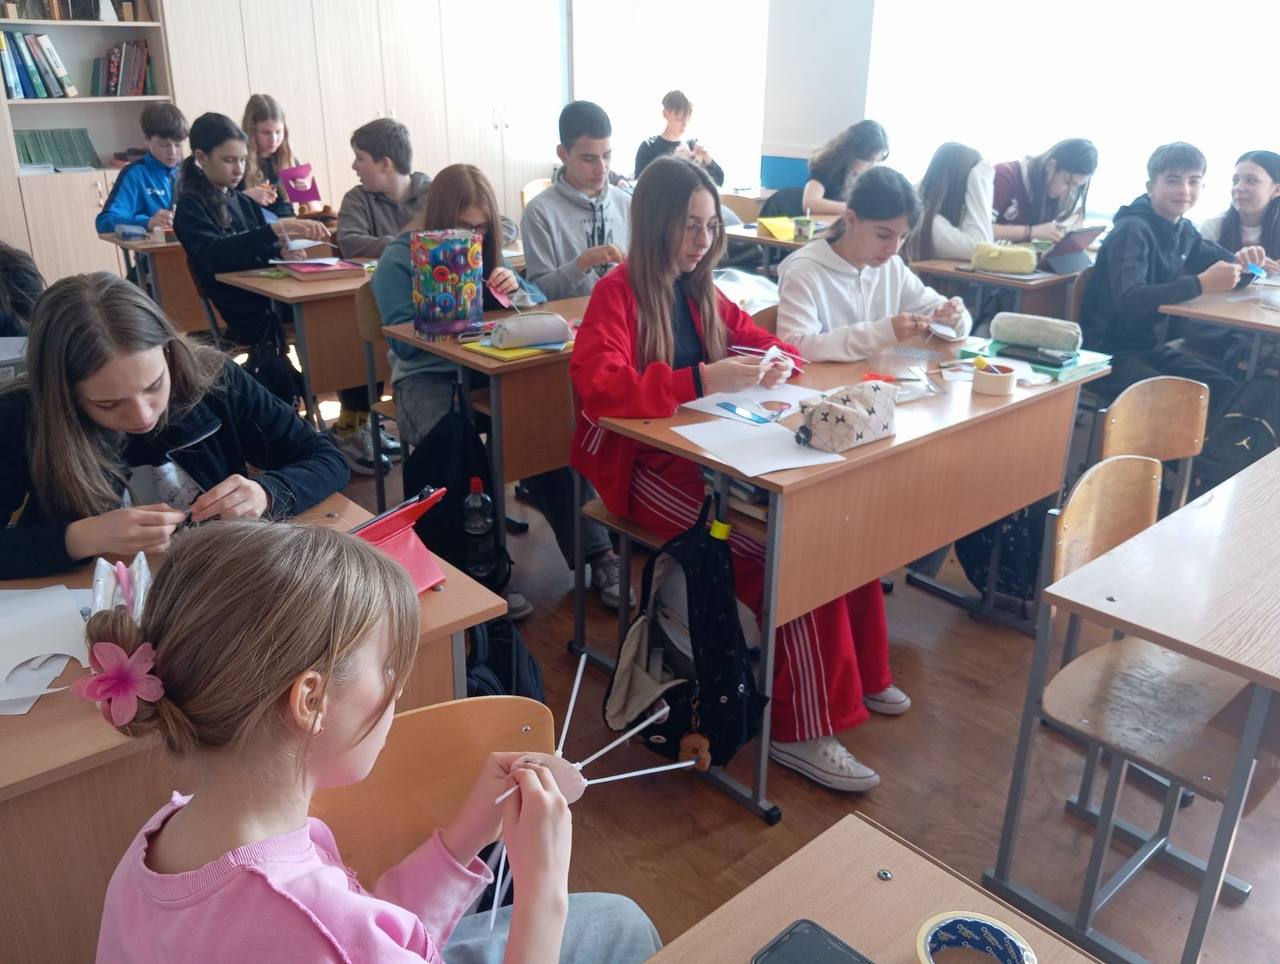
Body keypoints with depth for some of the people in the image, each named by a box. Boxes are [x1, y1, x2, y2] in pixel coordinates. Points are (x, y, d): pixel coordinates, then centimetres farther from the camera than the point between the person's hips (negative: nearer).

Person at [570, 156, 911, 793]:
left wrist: (778, 363, -1)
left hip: (709, 453, 7)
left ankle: (858, 671, 7)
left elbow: (756, 339, 24)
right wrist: (701, 381, -30)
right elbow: (598, 387, -23)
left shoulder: (699, 290, 14)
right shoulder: (618, 292, -8)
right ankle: (802, 729, -11)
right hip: (644, 467, -7)